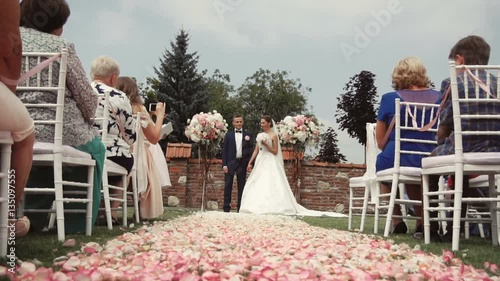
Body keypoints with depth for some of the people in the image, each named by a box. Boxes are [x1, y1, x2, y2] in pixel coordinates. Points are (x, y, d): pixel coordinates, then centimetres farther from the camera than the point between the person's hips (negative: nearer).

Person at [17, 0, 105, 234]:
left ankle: (36, 214, 31)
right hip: (58, 134, -5)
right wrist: (83, 122, 18)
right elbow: (88, 101, -3)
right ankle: (76, 222, 25)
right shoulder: (62, 47, -4)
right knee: (95, 147, 28)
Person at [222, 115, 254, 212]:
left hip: (242, 163, 1)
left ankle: (240, 208, 11)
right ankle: (226, 208, 1)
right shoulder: (229, 135, 8)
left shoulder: (248, 134, 8)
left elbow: (251, 149, 5)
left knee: (241, 186, 6)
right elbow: (224, 150, 4)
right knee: (228, 186, -3)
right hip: (231, 163, 0)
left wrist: (248, 141, -15)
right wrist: (224, 164, -4)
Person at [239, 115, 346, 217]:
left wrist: (266, 145, -19)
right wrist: (250, 163, 8)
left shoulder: (273, 135, -5)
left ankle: (272, 207, -13)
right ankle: (256, 207, 2)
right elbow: (256, 150, 14)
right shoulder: (260, 135, 13)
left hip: (270, 164, -7)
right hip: (260, 162, 7)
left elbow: (275, 151, -7)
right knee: (256, 186, 0)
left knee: (270, 185, -13)